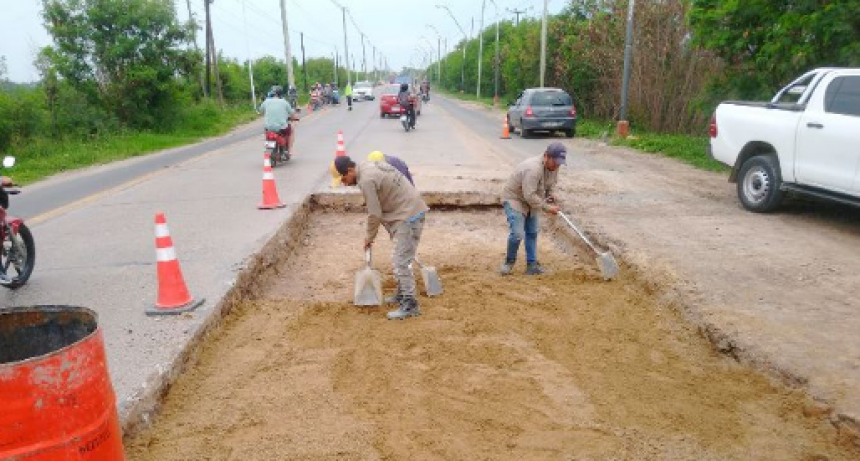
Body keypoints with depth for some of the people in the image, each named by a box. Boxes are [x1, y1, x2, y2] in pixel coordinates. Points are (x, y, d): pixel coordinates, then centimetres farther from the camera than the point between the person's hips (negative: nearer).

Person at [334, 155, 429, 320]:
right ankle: (402, 294, 32)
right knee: (401, 259, 20)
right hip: (412, 210, 10)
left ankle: (410, 305, -5)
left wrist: (369, 237, -1)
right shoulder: (370, 165, 10)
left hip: (408, 216, -10)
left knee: (401, 261, -9)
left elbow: (375, 214, -15)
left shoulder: (366, 180, -20)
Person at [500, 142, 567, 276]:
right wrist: (547, 208, -31)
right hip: (514, 199, -9)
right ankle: (510, 261, 7)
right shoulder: (533, 169, -35)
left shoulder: (553, 166, -7)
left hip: (530, 202, 9)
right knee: (517, 233, -17)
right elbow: (529, 196, -37)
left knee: (532, 233, 10)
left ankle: (532, 264, 19)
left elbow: (551, 183, 15)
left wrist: (550, 194, -3)